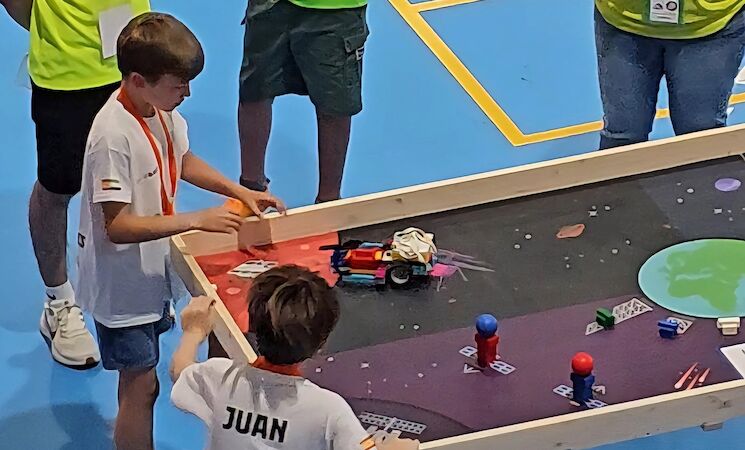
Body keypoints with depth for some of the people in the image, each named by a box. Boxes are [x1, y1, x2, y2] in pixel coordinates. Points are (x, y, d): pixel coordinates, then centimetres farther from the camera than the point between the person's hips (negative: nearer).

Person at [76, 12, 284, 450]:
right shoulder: (114, 136, -31)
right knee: (142, 385, 1)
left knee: (138, 379, 20)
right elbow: (117, 226, -30)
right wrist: (197, 220, -30)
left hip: (151, 270, 8)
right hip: (122, 282, -8)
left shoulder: (161, 110, -4)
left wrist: (241, 192, 5)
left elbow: (182, 161, 17)